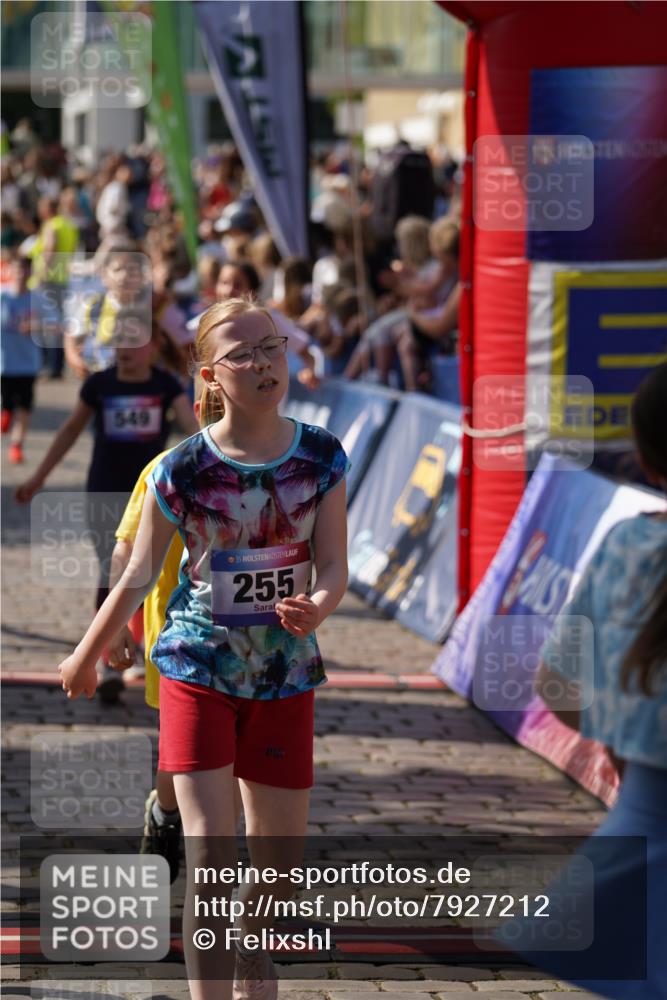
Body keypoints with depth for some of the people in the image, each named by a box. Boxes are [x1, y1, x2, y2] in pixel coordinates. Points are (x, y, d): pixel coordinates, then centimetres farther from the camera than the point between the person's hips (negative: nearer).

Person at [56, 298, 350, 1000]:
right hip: (198, 669, -3)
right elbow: (138, 579, 1)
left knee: (280, 842, 11)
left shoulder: (322, 458, -4)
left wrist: (315, 608, -25)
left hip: (285, 671, 3)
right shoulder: (182, 470, -11)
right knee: (207, 844, -11)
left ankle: (251, 941, 42)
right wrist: (85, 659, 10)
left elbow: (333, 568, -2)